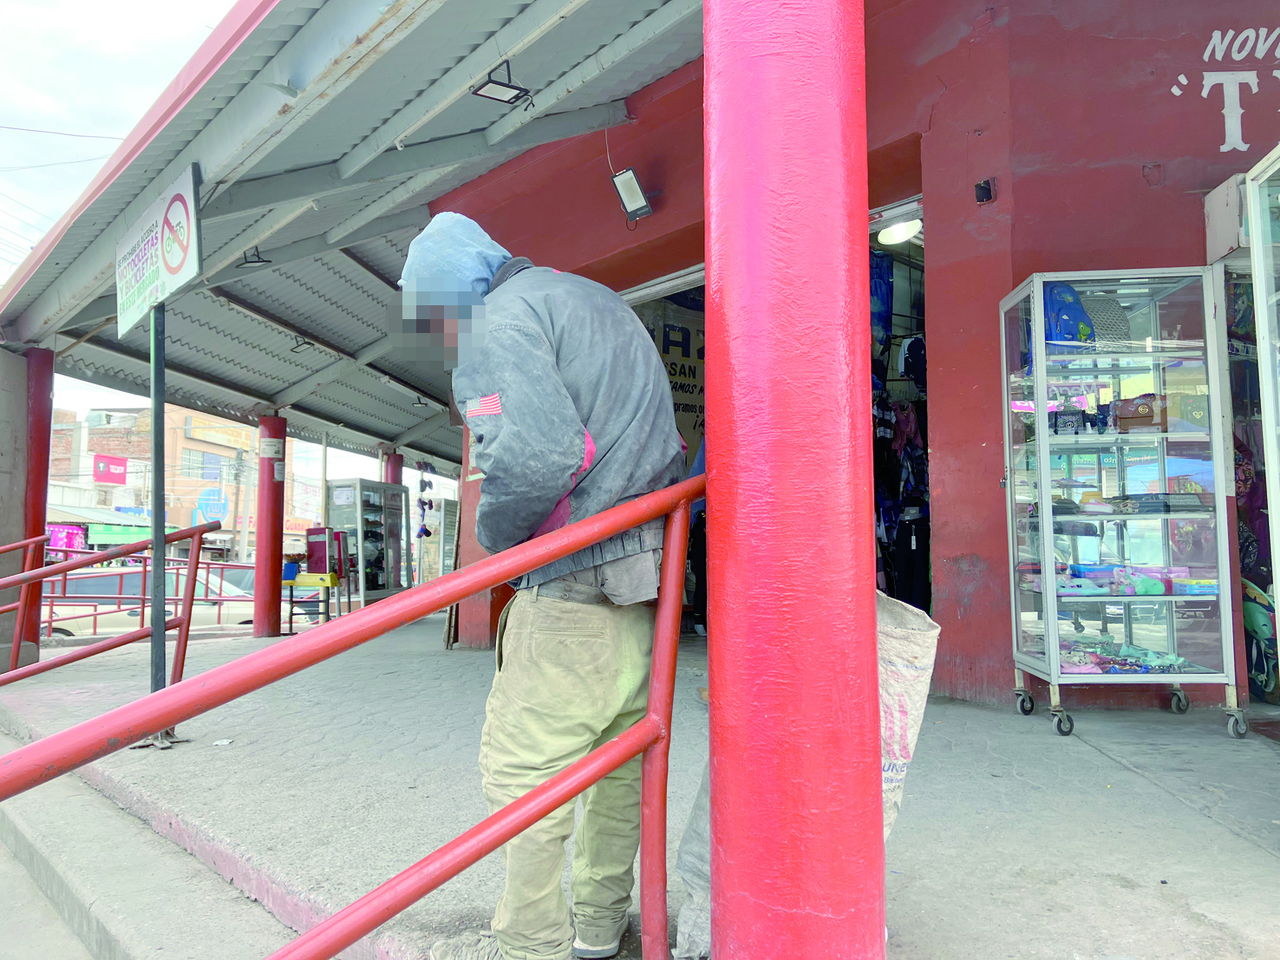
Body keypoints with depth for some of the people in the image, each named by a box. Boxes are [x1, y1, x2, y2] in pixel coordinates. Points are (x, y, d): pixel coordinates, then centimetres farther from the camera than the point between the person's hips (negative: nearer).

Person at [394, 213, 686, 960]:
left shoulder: (499, 321, -7)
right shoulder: (598, 300, 21)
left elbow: (534, 455, -25)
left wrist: (496, 533, -7)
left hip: (578, 577, -10)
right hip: (652, 564, 10)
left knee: (523, 762, 1)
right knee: (615, 751, 17)